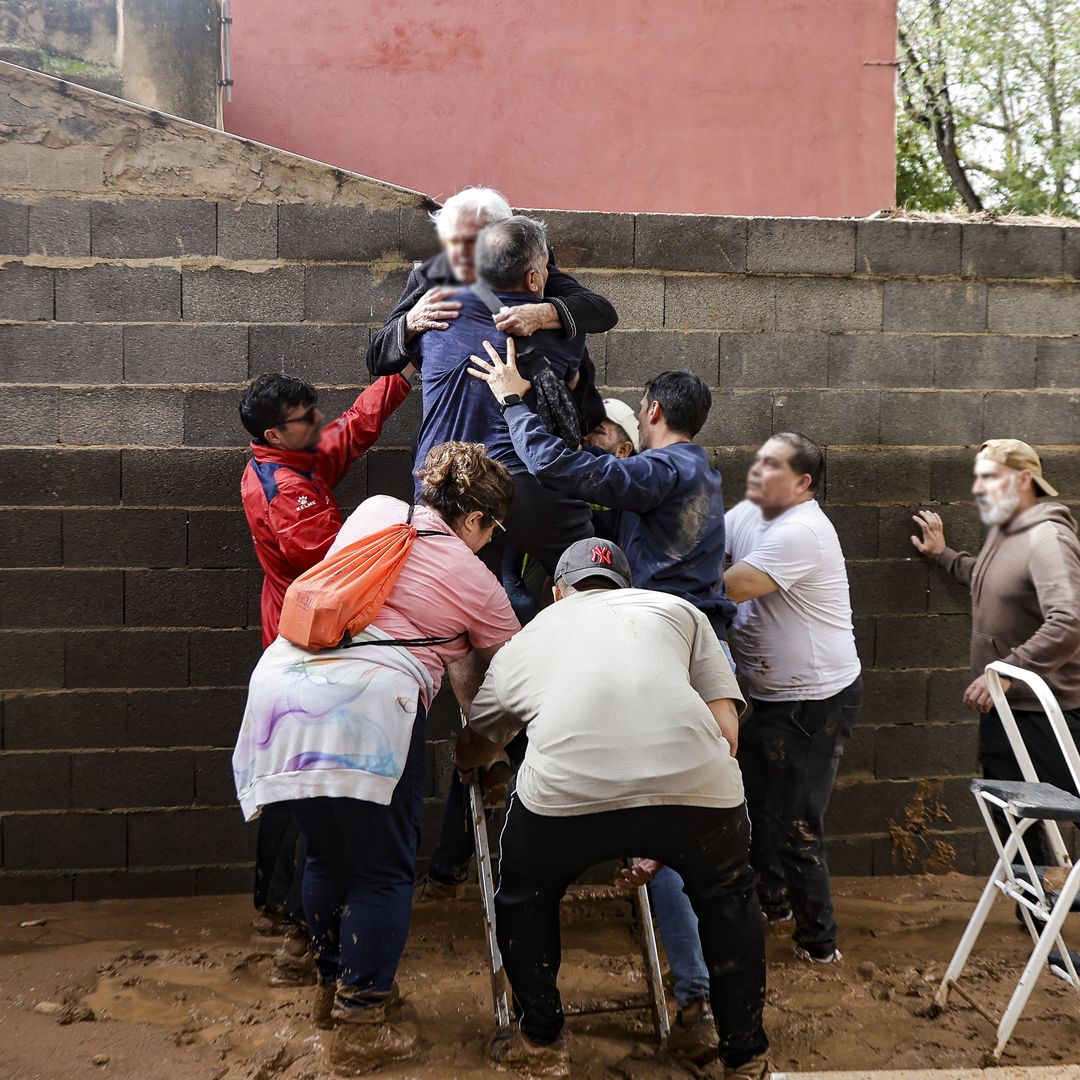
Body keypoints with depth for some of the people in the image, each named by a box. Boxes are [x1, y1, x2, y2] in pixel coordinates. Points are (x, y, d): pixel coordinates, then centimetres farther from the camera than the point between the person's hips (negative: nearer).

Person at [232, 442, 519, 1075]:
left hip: (281, 681, 6)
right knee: (384, 871, 10)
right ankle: (363, 1026, 18)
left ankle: (333, 986, 39)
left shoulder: (375, 511, 22)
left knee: (327, 853, 22)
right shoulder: (480, 584, 11)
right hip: (368, 699, -6)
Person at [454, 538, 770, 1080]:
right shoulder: (678, 609, 28)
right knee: (726, 894, 33)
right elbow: (726, 728, 18)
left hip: (565, 790, 0)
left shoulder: (520, 644, 30)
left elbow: (468, 754, 43)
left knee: (524, 895, 32)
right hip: (696, 784, 1)